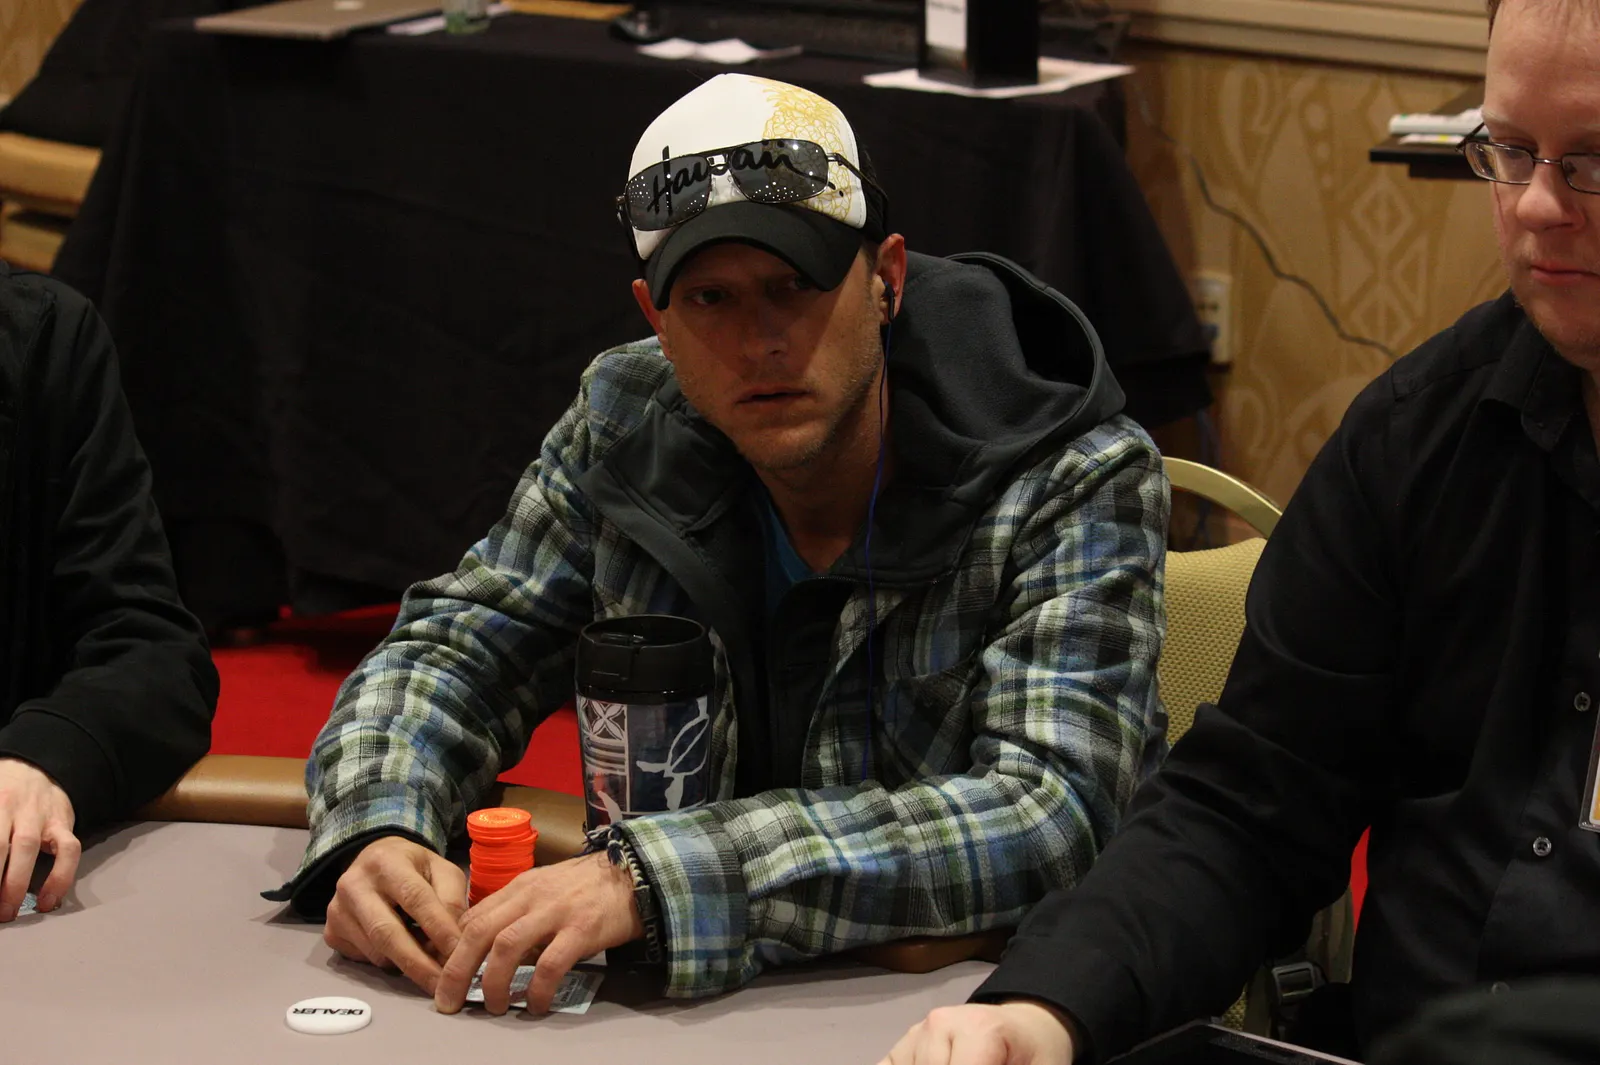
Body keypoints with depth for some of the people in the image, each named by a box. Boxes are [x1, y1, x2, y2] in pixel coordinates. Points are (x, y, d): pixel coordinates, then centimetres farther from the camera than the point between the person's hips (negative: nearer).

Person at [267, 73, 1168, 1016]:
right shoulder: (627, 432, -1)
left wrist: (653, 878, -36)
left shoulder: (1075, 487, -15)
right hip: (686, 1006, 4)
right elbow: (460, 647, 9)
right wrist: (380, 828, -16)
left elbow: (1048, 817, -27)